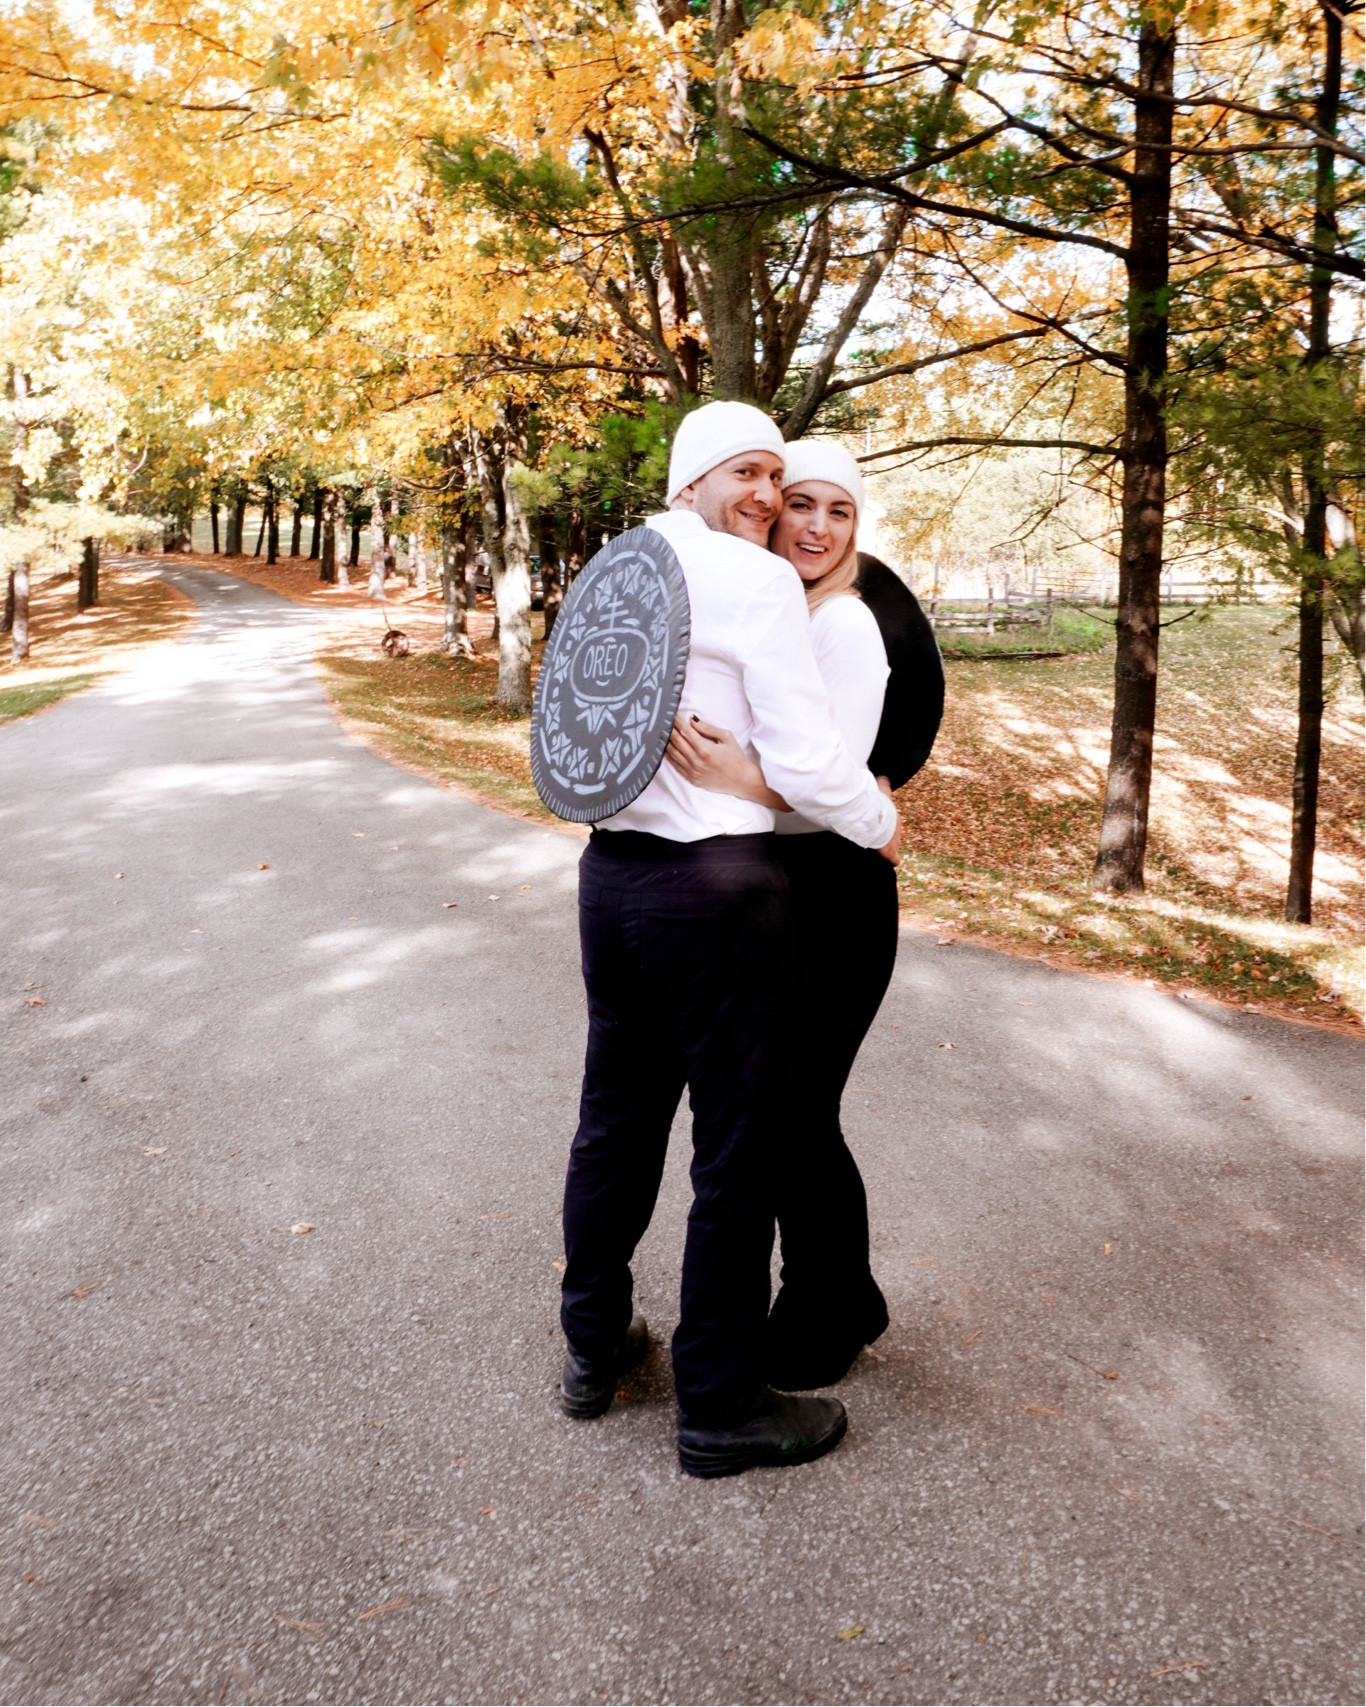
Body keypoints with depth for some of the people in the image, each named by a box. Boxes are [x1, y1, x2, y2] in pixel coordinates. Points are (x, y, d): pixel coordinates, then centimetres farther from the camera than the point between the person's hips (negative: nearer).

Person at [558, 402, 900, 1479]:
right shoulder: (760, 582, -11)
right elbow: (808, 762, -15)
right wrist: (882, 825, 2)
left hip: (611, 868, 8)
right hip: (717, 886, -8)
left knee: (616, 1118, 20)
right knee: (736, 1145, 4)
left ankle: (595, 1345, 37)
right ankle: (720, 1408, 18)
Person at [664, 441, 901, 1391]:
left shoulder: (846, 625, -15)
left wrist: (744, 780, -41)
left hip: (831, 895, -8)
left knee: (798, 1114, 1)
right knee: (764, 1105, 16)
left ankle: (830, 1329, 25)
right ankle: (842, 1301, 37)